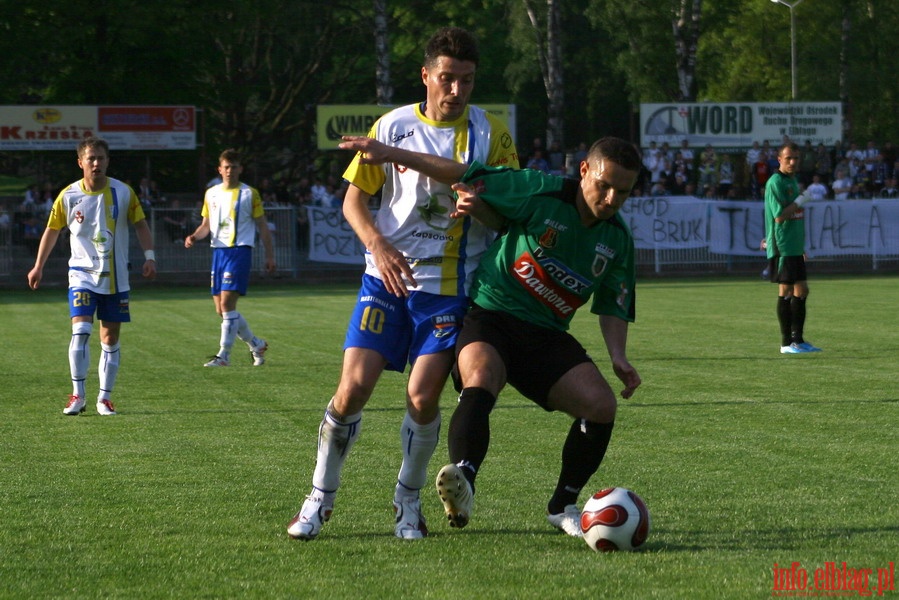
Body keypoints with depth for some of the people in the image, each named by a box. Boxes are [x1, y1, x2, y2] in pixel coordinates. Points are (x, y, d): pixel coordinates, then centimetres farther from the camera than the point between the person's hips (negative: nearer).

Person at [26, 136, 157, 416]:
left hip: (115, 277, 1)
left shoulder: (123, 192, -4)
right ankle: (77, 395, -9)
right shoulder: (68, 196, -4)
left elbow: (140, 224, 7)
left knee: (111, 338, 4)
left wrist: (149, 256, -5)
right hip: (82, 274, -1)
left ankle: (104, 398, 13)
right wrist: (38, 266, 10)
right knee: (80, 330, -17)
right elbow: (52, 230, 9)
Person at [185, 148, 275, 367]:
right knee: (221, 309, 5)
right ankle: (256, 344, 24)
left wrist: (269, 255, 1)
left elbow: (262, 226, 5)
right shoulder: (211, 194, 14)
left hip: (240, 251, -6)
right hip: (218, 251, 6)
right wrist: (194, 236, -1)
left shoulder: (249, 194, 1)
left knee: (227, 303, -17)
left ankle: (224, 354, -13)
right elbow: (206, 225, 20)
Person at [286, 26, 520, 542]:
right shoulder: (393, 126, 2)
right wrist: (378, 244, -13)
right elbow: (354, 199, 5)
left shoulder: (490, 133, 2)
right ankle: (320, 499, 8)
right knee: (354, 386, -9)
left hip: (450, 285, 0)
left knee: (423, 396, -9)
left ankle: (409, 502, 14)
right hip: (387, 277, 0)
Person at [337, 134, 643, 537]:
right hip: (491, 318, -5)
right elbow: (465, 176, -8)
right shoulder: (540, 193, -11)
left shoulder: (617, 239, 5)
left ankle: (563, 505, 5)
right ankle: (462, 480, -56)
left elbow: (613, 307, 15)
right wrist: (391, 155, -12)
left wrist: (618, 355, -3)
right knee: (480, 381, -36)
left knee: (601, 403, -14)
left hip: (547, 335, 5)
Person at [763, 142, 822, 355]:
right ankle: (786, 343, -3)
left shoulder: (793, 181, 16)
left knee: (801, 290, 10)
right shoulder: (775, 182, -12)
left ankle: (798, 339, 16)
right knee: (786, 291, -6)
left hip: (794, 247, 9)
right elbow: (780, 216, -21)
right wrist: (801, 200, -16)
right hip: (782, 247, -9)